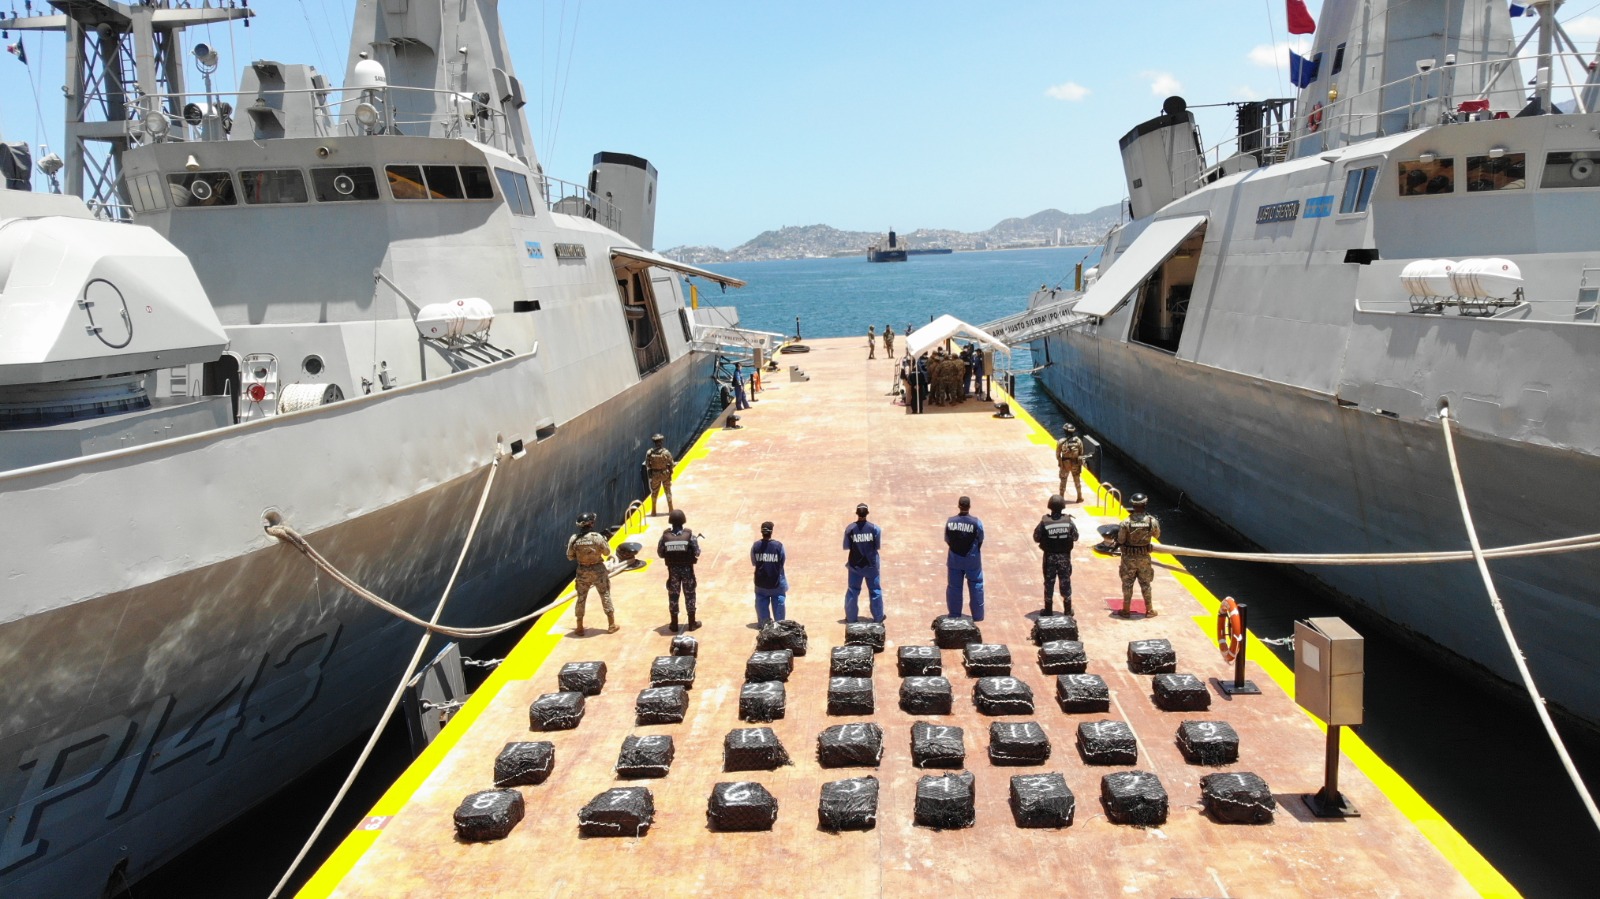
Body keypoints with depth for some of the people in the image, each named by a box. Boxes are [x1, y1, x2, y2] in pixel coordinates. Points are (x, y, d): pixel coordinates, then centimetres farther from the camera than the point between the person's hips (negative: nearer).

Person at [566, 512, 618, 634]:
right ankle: (611, 625, 16)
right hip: (598, 570, -2)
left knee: (581, 598, 14)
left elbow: (570, 556, -1)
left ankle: (579, 628, 19)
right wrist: (605, 542, 11)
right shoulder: (597, 537, -18)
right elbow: (607, 552, -6)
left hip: (582, 571, 2)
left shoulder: (573, 539, -10)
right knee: (605, 596, 11)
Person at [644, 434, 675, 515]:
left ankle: (653, 511, 18)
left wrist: (650, 473, 11)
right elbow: (671, 464, -11)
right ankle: (670, 509, 19)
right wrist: (676, 463, 11)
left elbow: (647, 465, -6)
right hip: (665, 474, -1)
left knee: (654, 493, 15)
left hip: (654, 475, 1)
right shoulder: (666, 452, -18)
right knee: (668, 492, 15)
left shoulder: (649, 452, -13)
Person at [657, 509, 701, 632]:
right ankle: (692, 623, 19)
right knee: (689, 595, 12)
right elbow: (697, 552, -9)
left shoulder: (665, 535, -10)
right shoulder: (689, 534, -14)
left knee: (673, 596, 12)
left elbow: (660, 553, -3)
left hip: (673, 569, 1)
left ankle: (674, 624, 17)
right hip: (687, 569, -1)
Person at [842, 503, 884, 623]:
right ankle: (878, 617, 22)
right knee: (875, 590, 14)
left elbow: (846, 548, -5)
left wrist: (846, 562, 11)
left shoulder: (850, 528, -10)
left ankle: (851, 618, 21)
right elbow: (879, 547, -5)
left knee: (853, 591, 13)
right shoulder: (874, 528, -11)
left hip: (855, 565, 1)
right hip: (871, 564, 0)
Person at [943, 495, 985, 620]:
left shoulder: (950, 521, -14)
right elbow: (980, 540, -7)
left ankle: (954, 615, 24)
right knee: (976, 586, 15)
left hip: (955, 559, 1)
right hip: (972, 560, -1)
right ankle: (977, 616, 22)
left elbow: (947, 540, -5)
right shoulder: (976, 522, -19)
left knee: (954, 586, 15)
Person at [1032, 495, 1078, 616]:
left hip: (1050, 556, -1)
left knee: (1049, 583, 10)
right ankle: (1067, 609, 19)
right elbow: (1075, 537, -2)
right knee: (1065, 582, 13)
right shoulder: (1068, 521, -12)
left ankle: (1048, 610, 16)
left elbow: (1036, 538, -10)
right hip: (1065, 556, 1)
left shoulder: (1045, 522, -17)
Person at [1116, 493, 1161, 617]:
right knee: (1145, 584, 15)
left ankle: (1126, 610, 17)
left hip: (1128, 557, -2)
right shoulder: (1152, 521, -14)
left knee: (1127, 584, 11)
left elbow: (1120, 540, -14)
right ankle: (1149, 610, 23)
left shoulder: (1126, 522, -20)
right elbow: (1157, 535, 4)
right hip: (1144, 557, 2)